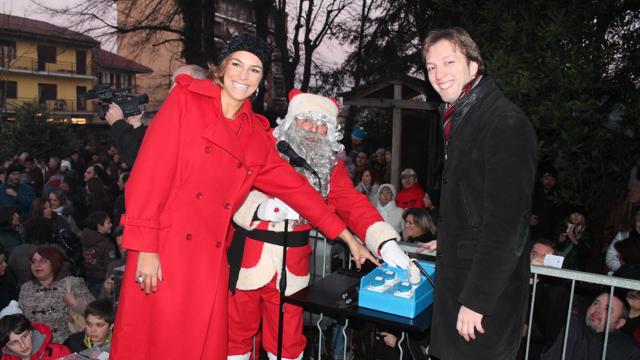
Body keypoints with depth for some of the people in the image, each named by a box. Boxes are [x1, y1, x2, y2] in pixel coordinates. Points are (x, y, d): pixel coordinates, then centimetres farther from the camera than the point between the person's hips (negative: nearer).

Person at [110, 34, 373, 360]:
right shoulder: (186, 100, -1)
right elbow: (150, 172, -7)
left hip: (210, 260, 4)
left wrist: (347, 237, 10)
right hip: (163, 253, -4)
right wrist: (145, 247, -13)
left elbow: (292, 185, 12)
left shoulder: (257, 134, 11)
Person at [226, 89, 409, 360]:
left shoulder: (330, 165, 3)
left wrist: (386, 242, -22)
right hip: (248, 255, -2)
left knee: (287, 337, 12)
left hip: (292, 263, 2)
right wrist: (261, 208, -27)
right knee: (238, 329, 11)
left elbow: (353, 204, -7)